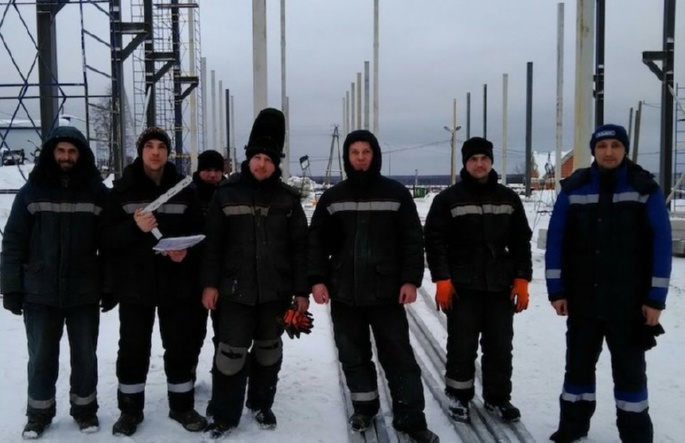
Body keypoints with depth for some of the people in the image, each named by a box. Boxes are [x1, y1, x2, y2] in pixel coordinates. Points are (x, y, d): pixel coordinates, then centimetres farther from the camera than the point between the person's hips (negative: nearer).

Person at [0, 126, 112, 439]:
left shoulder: (97, 193, 0)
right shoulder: (32, 191, -1)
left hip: (84, 293, 0)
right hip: (40, 293, 0)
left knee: (85, 356, 11)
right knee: (41, 358, 11)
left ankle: (85, 409, 29)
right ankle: (39, 413, 28)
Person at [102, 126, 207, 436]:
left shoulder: (182, 188, 5)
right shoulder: (123, 188, 0)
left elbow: (198, 230, 6)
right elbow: (107, 235, -6)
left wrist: (187, 251, -13)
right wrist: (135, 226, -23)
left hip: (177, 282, 2)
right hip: (135, 282, -1)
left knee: (181, 347, 9)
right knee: (133, 349, 6)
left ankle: (182, 407, 24)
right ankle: (130, 409, 23)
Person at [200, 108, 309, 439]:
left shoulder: (287, 198, 1)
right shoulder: (227, 193, -2)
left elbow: (300, 247, 2)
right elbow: (213, 242, -1)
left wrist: (302, 290, -1)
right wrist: (210, 284, -6)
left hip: (276, 290, 2)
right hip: (235, 289, -1)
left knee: (268, 349, 15)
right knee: (231, 352, -1)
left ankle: (261, 405, 33)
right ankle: (225, 415, 13)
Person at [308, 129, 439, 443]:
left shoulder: (396, 194, 2)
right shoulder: (332, 197, 6)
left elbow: (412, 240, 0)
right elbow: (316, 242, 6)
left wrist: (411, 280, -8)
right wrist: (317, 279, -4)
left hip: (387, 292, -2)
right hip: (344, 293, 2)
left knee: (398, 355, 1)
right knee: (353, 355, 12)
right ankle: (364, 406, 30)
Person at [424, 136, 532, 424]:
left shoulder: (509, 199, 9)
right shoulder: (448, 199, -1)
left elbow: (521, 242, 10)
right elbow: (434, 241, -5)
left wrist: (522, 280, 2)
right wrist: (442, 280, -13)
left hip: (500, 286, 3)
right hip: (462, 287, -3)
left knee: (500, 347, 9)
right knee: (462, 346, 2)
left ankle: (497, 398, 24)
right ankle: (458, 397, 18)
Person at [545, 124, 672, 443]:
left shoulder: (645, 189, -4)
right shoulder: (573, 189, -1)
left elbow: (661, 245, -5)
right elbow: (555, 241, 0)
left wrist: (656, 297, -8)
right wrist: (556, 290, -3)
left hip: (630, 302, -2)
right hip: (581, 300, 2)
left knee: (629, 369, 9)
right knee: (578, 364, 14)